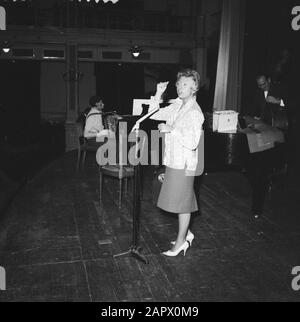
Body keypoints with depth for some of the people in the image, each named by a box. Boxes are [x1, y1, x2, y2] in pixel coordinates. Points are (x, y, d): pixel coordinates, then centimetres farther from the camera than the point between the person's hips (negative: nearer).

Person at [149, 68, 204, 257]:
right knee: (180, 200, 18)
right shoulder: (177, 105, 9)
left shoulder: (194, 112, -17)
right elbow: (154, 115, 13)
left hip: (184, 164, -8)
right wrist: (158, 94, 2)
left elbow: (192, 142, -25)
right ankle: (186, 234, 35)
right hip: (173, 161, 8)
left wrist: (171, 129, -24)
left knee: (182, 202, 3)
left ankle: (181, 241, 17)